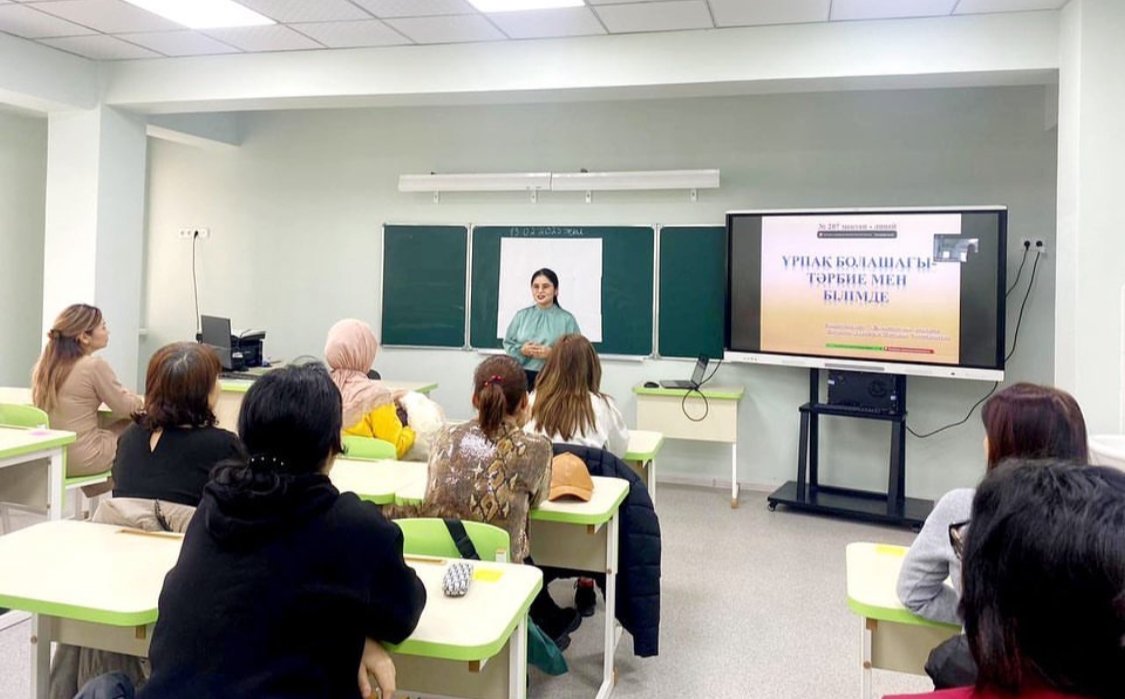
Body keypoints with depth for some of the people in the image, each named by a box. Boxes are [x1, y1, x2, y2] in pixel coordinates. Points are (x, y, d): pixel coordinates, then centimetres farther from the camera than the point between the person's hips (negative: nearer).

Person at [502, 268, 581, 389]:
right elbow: (508, 344, 11)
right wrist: (521, 350, -9)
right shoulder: (521, 316, 9)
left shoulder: (566, 319, 0)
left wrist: (552, 354, -18)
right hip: (523, 377, 2)